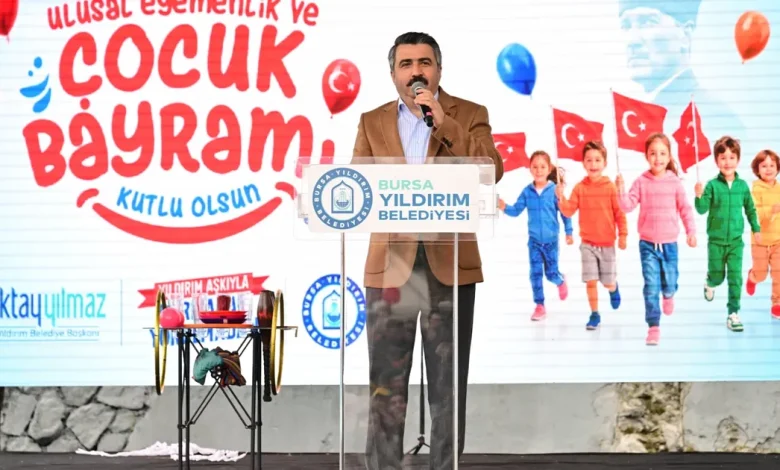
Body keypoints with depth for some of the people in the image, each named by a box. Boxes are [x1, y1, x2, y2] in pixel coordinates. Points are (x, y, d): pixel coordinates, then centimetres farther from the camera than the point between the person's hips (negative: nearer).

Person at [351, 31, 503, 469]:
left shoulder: (470, 115, 5)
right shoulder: (373, 121, 11)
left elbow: (491, 171, -11)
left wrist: (443, 122, -15)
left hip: (450, 264, -1)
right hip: (391, 265, 1)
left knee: (448, 384, 5)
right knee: (386, 384, 2)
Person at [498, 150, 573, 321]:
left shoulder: (555, 190, -12)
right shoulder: (527, 191, -4)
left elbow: (565, 212, -5)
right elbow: (516, 210, -1)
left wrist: (568, 232, -3)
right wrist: (504, 207, -21)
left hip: (551, 239, -2)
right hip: (534, 240, 2)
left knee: (551, 272, 7)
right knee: (535, 273, 1)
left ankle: (561, 281, 42)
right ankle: (539, 306, 10)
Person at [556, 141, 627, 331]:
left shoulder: (610, 187, -9)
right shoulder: (580, 188, -4)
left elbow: (620, 213, -6)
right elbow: (569, 211, -7)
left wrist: (623, 235, -9)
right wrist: (561, 198, -24)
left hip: (607, 242, -1)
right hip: (587, 243, 1)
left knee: (608, 283, 7)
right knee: (591, 281, -2)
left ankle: (614, 289, 43)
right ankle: (594, 314, 11)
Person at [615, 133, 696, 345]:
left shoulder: (675, 182, -4)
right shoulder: (641, 182, -5)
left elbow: (685, 209, 0)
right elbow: (627, 206, -9)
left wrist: (691, 231, -6)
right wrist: (621, 189, -23)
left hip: (669, 243, 1)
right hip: (648, 243, -1)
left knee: (669, 283, 12)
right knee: (651, 286, -6)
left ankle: (668, 296, 50)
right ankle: (653, 326, 0)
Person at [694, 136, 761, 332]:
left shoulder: (742, 185, -1)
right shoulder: (712, 185, -9)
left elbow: (750, 209, 11)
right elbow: (702, 209, -11)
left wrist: (756, 229, 13)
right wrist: (699, 196, -29)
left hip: (736, 240, 1)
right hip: (716, 240, -1)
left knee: (735, 277, -4)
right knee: (717, 275, 10)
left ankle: (733, 313, 5)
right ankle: (710, 283, 45)